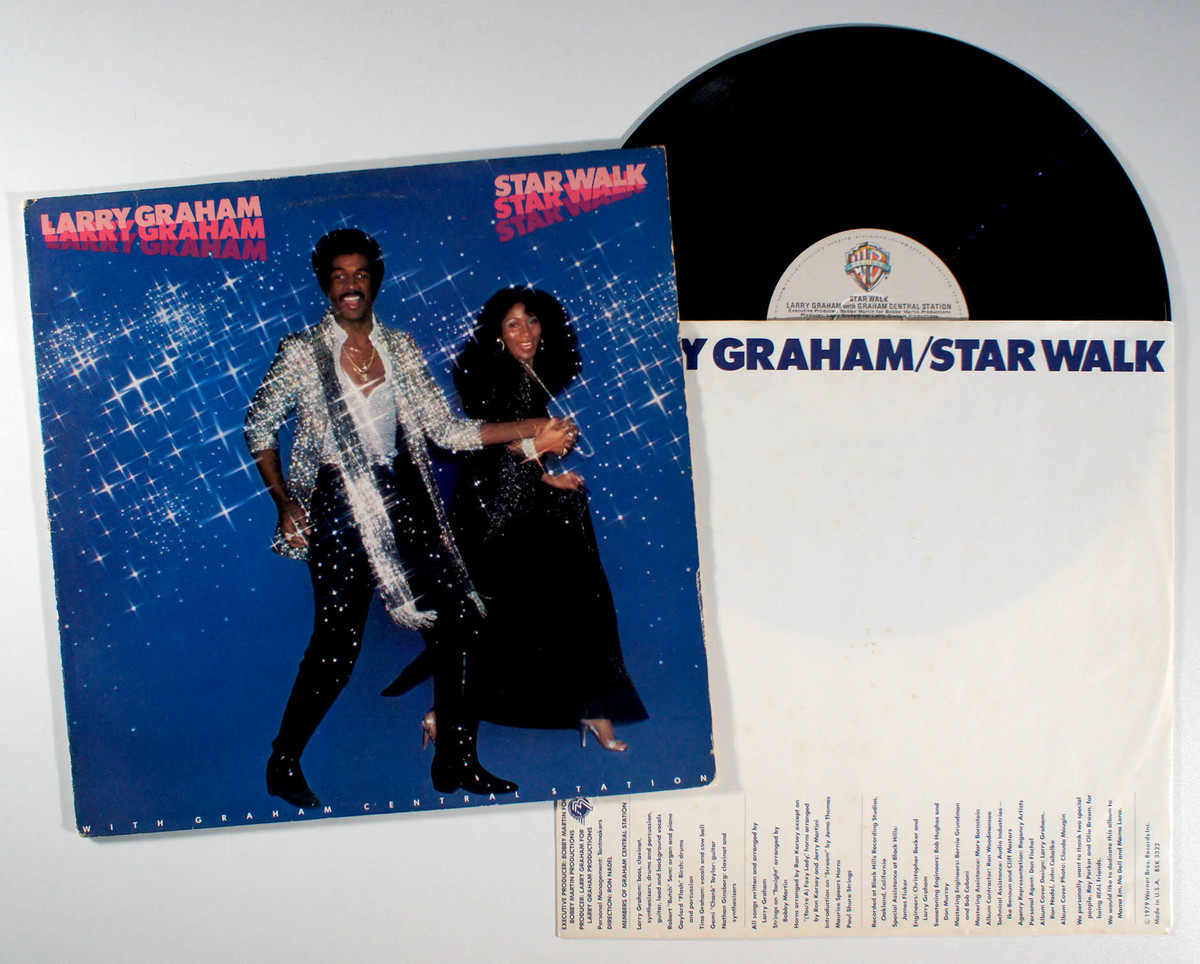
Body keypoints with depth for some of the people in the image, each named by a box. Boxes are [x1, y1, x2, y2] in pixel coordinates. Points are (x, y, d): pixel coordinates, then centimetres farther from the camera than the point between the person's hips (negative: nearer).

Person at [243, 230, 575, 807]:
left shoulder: (400, 348, 9)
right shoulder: (302, 353, 0)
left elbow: (446, 428, 6)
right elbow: (259, 426, 8)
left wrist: (532, 432, -3)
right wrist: (284, 502, -1)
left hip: (405, 500, 4)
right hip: (340, 506, -4)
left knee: (460, 624, -1)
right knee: (337, 644, -2)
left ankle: (455, 762, 14)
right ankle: (283, 764, 20)